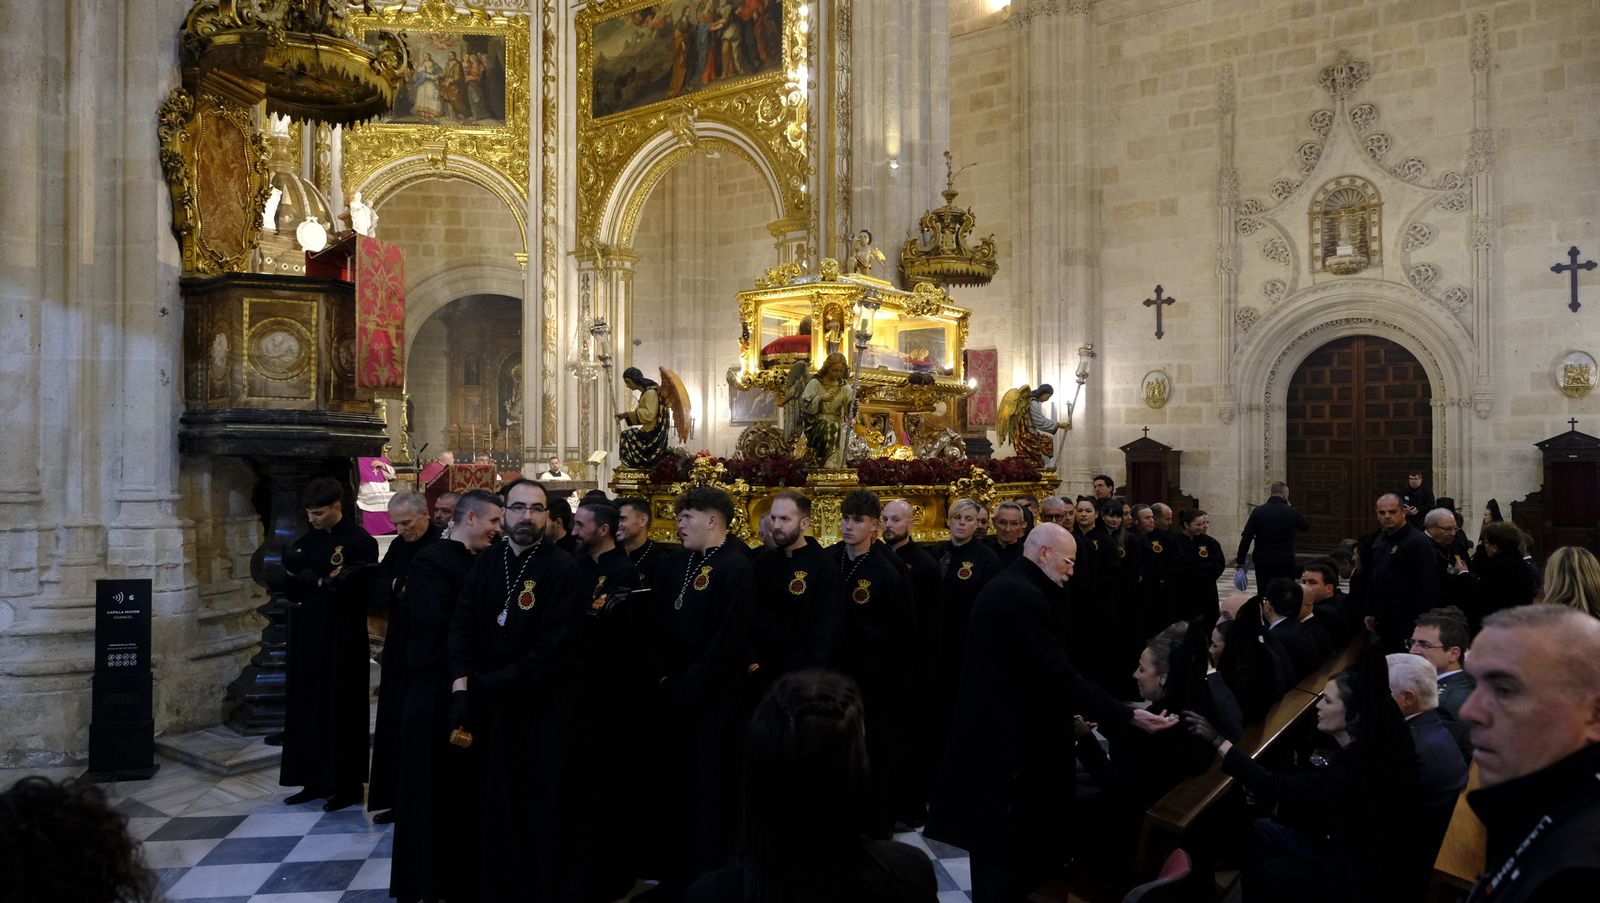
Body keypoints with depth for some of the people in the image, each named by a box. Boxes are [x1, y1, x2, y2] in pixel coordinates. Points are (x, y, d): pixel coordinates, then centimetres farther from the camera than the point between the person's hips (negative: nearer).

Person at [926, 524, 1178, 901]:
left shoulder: (1005, 586, 11)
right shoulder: (1023, 597, -22)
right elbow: (1059, 676, -26)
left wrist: (1075, 713, 18)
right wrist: (1127, 715, -23)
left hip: (995, 729, 11)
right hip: (1011, 739, -11)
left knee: (996, 838, 21)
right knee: (1011, 843, 2)